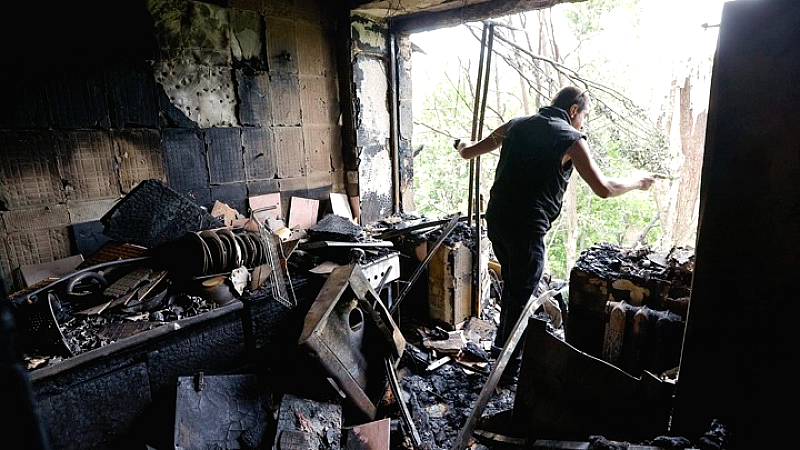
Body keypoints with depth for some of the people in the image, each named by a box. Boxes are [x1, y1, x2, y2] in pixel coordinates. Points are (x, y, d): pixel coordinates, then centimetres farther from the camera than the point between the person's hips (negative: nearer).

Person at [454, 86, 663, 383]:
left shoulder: (516, 125, 12)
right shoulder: (571, 138, -4)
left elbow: (468, 153, 17)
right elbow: (604, 189, -5)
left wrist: (463, 144, 40)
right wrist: (638, 181, 13)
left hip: (495, 219, 7)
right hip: (526, 227, -7)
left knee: (512, 285, 25)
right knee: (522, 296, 7)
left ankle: (502, 347, 40)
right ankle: (511, 368, 21)